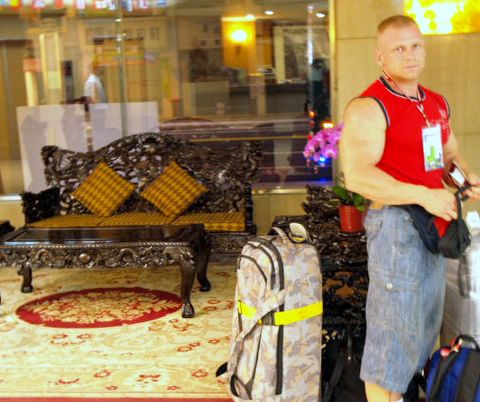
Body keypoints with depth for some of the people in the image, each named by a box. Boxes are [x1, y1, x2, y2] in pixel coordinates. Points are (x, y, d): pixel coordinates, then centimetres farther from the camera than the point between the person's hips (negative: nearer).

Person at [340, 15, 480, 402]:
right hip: (396, 223, -8)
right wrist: (423, 195, -24)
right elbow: (357, 176, -23)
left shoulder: (438, 103, 13)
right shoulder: (369, 107, -13)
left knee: (425, 324, 17)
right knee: (393, 325, -4)